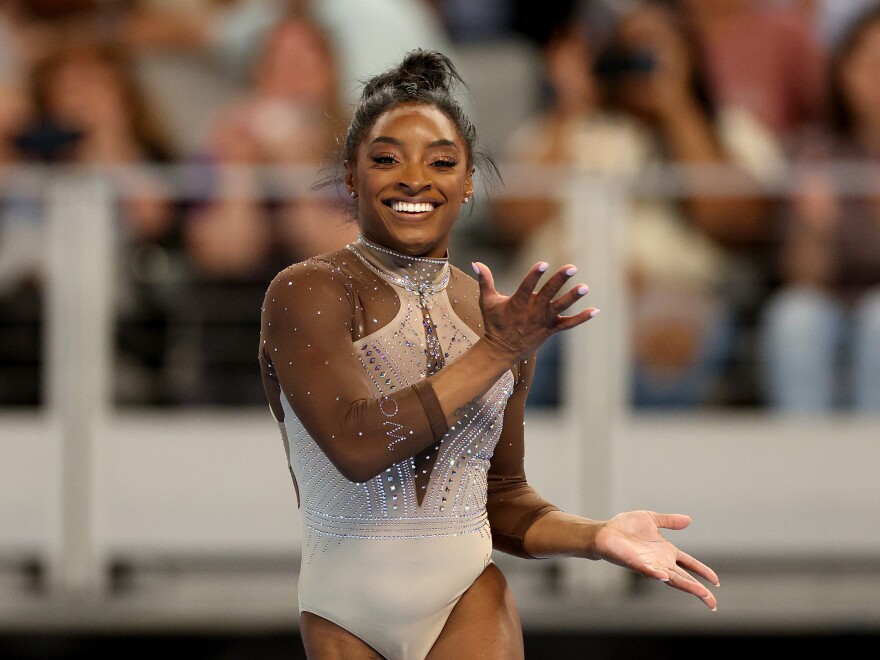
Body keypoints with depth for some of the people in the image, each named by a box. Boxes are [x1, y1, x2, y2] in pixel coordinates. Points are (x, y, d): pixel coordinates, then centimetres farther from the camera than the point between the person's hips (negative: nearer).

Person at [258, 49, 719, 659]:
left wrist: (596, 536, -6)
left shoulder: (503, 319, 7)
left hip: (469, 606, 3)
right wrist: (495, 355, -17)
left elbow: (501, 497, 12)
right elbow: (356, 444, -22)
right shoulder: (306, 292, -8)